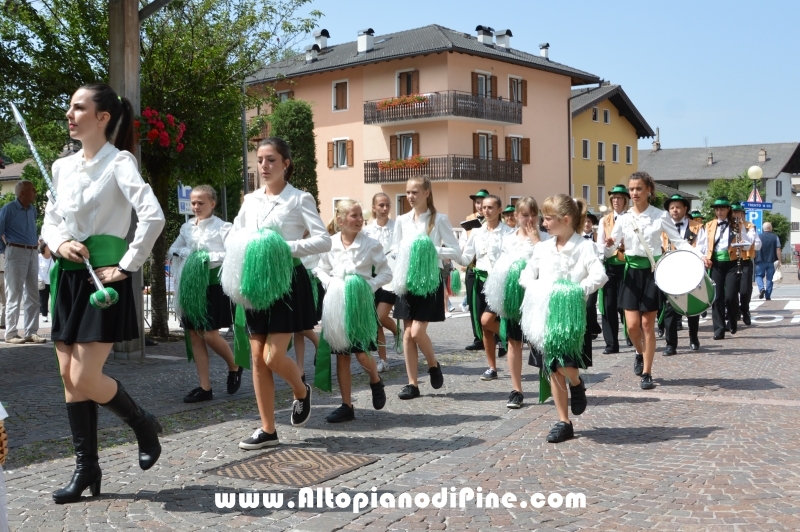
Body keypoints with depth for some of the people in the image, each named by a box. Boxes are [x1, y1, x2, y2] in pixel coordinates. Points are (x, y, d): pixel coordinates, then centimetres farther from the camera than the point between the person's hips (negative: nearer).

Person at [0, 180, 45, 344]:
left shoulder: (33, 210, 13)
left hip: (33, 253, 6)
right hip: (16, 253, -6)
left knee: (33, 296, 6)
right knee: (14, 295, -3)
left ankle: (31, 333, 10)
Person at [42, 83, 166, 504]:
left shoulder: (119, 162, -9)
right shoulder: (63, 166, 11)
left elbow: (152, 217, -23)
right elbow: (49, 221, 17)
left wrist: (127, 266, -19)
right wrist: (59, 243, -5)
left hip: (103, 280, -7)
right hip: (68, 278, 7)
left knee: (86, 380, -10)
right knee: (69, 379, 7)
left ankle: (143, 424, 18)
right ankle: (86, 469, 18)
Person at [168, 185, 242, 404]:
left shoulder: (222, 227, -5)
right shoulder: (187, 227, 13)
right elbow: (172, 250, 17)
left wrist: (208, 257, -21)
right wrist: (185, 253, -2)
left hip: (213, 283, -6)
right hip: (191, 284, 6)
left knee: (210, 335, -9)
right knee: (194, 335, 5)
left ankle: (234, 367, 21)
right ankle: (205, 387, 11)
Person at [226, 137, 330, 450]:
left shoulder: (299, 199, -5)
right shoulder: (250, 200, 10)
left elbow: (324, 240, -14)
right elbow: (232, 236, 17)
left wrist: (286, 247, -24)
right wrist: (240, 254, -5)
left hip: (288, 282, -5)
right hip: (257, 283, 6)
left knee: (274, 357, -11)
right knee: (258, 359, 5)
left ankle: (301, 392, 23)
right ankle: (267, 430, 14)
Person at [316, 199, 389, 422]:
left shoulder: (371, 244, -5)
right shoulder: (330, 244, 1)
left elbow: (386, 273, 0)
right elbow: (321, 270, 13)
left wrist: (369, 285, -14)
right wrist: (330, 283, -6)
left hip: (361, 304, -3)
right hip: (337, 303, 3)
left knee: (361, 354, -11)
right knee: (341, 356, 6)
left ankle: (376, 381, 24)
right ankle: (346, 406, 15)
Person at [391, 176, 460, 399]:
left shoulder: (439, 219, -4)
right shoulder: (402, 220, 7)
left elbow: (455, 250, -6)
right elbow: (395, 250, 13)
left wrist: (431, 250, -18)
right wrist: (396, 275, -4)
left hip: (429, 280, -4)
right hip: (407, 280, 4)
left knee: (417, 332, -11)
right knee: (407, 333, 4)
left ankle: (433, 365, 19)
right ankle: (412, 383, 11)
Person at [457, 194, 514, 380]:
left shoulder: (508, 232, -5)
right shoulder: (477, 233, 9)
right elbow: (465, 258, 7)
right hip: (481, 280, 5)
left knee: (486, 320, -20)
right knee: (484, 327, 7)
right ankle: (492, 368, 16)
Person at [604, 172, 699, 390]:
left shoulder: (660, 216, -4)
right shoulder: (623, 219, 2)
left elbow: (679, 241, -5)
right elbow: (610, 251, 2)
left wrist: (700, 257, -20)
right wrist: (608, 245, -22)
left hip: (652, 272, -2)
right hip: (632, 272, 2)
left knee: (648, 325, 1)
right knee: (632, 325, -3)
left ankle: (647, 374, 11)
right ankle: (640, 354, 31)